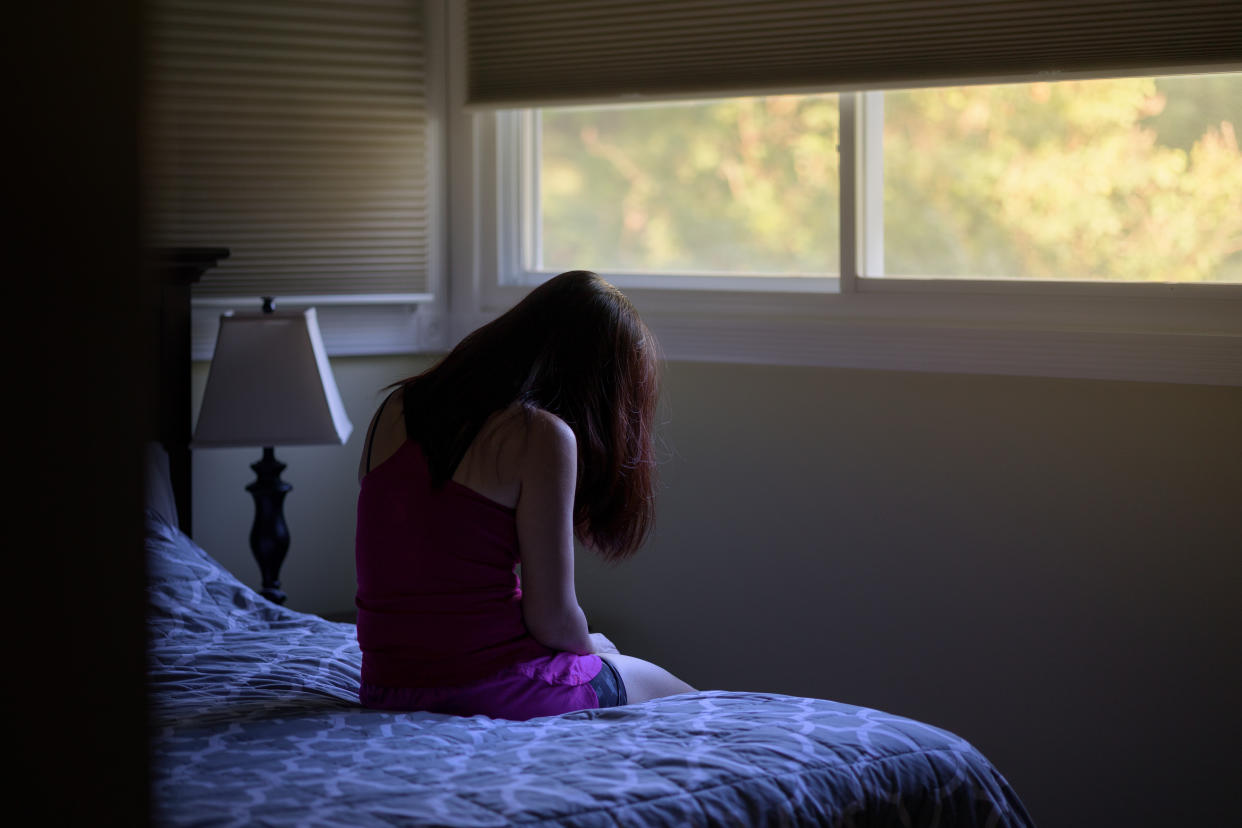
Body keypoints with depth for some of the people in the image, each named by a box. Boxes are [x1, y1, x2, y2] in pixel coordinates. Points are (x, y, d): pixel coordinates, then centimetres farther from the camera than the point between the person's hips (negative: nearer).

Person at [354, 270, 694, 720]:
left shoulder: (396, 408, 6)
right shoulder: (543, 435, -15)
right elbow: (552, 619, -15)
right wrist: (590, 645, 9)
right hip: (494, 689, -7)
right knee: (684, 695, 20)